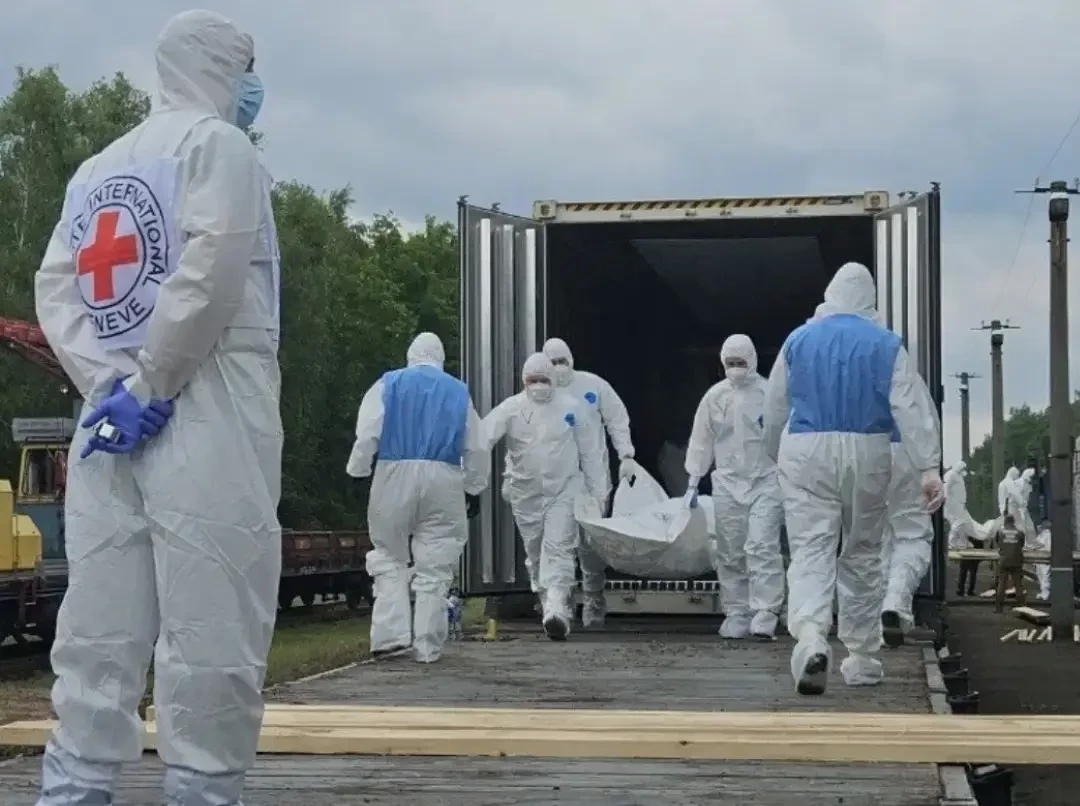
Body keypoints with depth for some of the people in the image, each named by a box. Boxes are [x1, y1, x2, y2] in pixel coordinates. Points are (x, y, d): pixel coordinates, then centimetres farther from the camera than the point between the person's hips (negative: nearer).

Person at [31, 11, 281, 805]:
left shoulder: (97, 168, 21)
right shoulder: (217, 143, 0)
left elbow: (54, 287, 10)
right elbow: (209, 272, -15)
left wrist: (109, 381, -1)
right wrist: (149, 386, -10)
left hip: (108, 416, 7)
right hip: (206, 415, -7)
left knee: (98, 628, 5)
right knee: (211, 628, -6)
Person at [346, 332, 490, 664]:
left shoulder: (388, 385, 7)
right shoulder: (458, 392, 13)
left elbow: (367, 434, -4)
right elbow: (476, 448, 13)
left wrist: (357, 471, 3)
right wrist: (474, 485, 24)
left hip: (395, 476, -1)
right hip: (443, 481, 1)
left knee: (390, 560, 9)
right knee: (434, 567, 5)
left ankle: (392, 634, -4)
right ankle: (427, 646, 4)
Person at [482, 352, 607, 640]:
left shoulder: (571, 408, -2)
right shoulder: (511, 408, -3)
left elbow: (591, 452, 4)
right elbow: (483, 436, -16)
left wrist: (598, 492, 4)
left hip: (563, 491, -2)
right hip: (526, 494, 2)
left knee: (557, 549, -14)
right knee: (535, 553, 11)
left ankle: (557, 611, -23)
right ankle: (550, 608, 27)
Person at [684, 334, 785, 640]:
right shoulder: (715, 396, 6)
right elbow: (701, 441, 11)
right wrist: (693, 483, 11)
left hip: (766, 481, -3)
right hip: (728, 483, 3)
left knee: (762, 547, -13)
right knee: (730, 553, 6)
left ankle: (765, 614, -15)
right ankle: (737, 614, 14)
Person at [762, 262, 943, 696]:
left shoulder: (798, 340, 5)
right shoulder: (886, 344, 0)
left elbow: (774, 407, 12)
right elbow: (910, 408, -9)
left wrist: (777, 455, 28)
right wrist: (929, 468, -12)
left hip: (806, 453, 0)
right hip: (866, 454, 0)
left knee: (810, 550, -5)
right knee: (862, 555, 13)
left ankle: (810, 636, -32)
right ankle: (862, 658, 20)